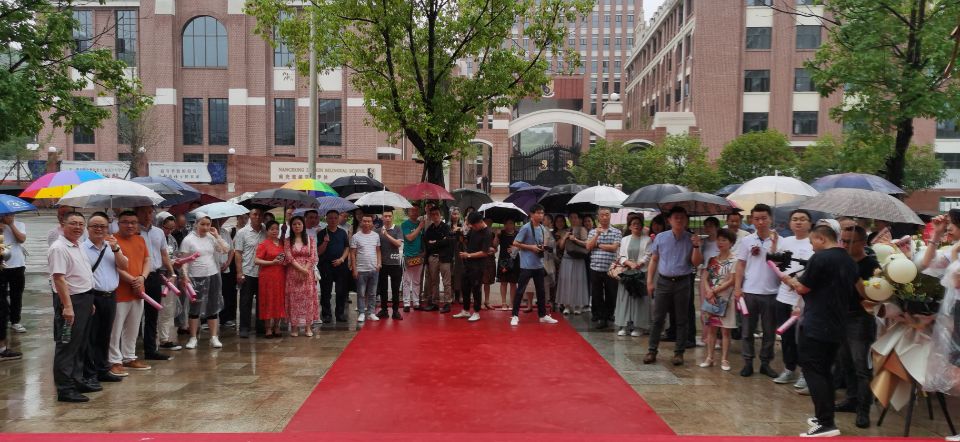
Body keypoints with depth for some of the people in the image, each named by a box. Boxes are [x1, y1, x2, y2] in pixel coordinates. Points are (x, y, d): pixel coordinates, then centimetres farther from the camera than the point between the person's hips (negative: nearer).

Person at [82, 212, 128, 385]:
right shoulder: (82, 249, -8)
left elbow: (124, 266, 4)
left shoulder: (112, 246, 12)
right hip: (92, 297, -6)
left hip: (110, 297, 6)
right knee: (90, 338, 1)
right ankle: (89, 375, 9)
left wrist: (115, 249, -10)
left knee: (105, 336, 15)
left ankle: (103, 370, 25)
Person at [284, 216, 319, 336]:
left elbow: (313, 257, 0)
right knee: (294, 299, 0)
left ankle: (308, 326, 4)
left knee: (308, 298, -1)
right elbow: (289, 257, -6)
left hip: (308, 273, 0)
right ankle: (294, 326, 5)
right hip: (293, 274, 0)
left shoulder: (311, 239, 6)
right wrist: (301, 269, -15)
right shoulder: (287, 241, 5)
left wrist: (305, 269, -12)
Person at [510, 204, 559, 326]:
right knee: (520, 290, -2)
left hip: (539, 264, 7)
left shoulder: (543, 228, 9)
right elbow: (515, 243, -12)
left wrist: (543, 248, -1)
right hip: (526, 265, -7)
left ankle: (543, 315, 23)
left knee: (541, 290, 13)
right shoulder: (526, 228, -12)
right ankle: (515, 316, 6)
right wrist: (531, 247, -16)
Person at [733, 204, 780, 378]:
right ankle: (748, 362, 15)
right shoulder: (746, 241, 3)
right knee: (747, 330, 6)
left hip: (771, 293, -1)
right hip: (749, 292, 1)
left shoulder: (779, 241, -1)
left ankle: (765, 363, 20)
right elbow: (740, 266, 5)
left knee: (769, 331, 9)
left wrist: (774, 244, -16)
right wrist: (737, 288, -2)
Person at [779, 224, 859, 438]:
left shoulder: (820, 258, -14)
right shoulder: (849, 261, 12)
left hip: (815, 326, -8)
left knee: (813, 372, -5)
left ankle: (826, 424, -7)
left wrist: (789, 280, 8)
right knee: (824, 371, 16)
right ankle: (826, 418, 21)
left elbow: (802, 288, -11)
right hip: (836, 327, 8)